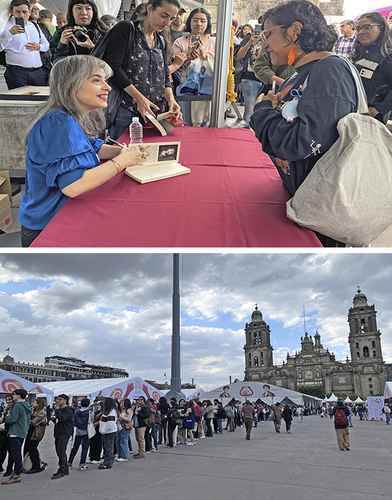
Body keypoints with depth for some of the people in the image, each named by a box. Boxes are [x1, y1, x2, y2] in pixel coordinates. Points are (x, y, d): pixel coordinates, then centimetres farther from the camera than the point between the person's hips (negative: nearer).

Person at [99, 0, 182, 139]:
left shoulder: (161, 41, 17)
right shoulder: (125, 29, -2)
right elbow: (112, 68, -11)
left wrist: (171, 99, -4)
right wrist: (139, 97, -18)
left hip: (155, 112, 6)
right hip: (124, 110, -5)